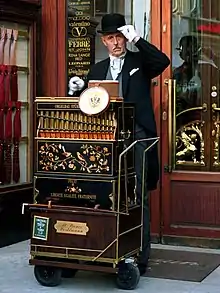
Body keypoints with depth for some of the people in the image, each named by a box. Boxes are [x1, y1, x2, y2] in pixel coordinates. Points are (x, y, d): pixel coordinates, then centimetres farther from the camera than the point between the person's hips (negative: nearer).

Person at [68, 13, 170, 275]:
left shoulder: (140, 61, 8)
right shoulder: (97, 70, 19)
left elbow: (163, 61, -12)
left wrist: (137, 39, -12)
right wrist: (79, 89, -3)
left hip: (135, 137, -4)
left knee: (137, 197, -3)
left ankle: (139, 257, 1)